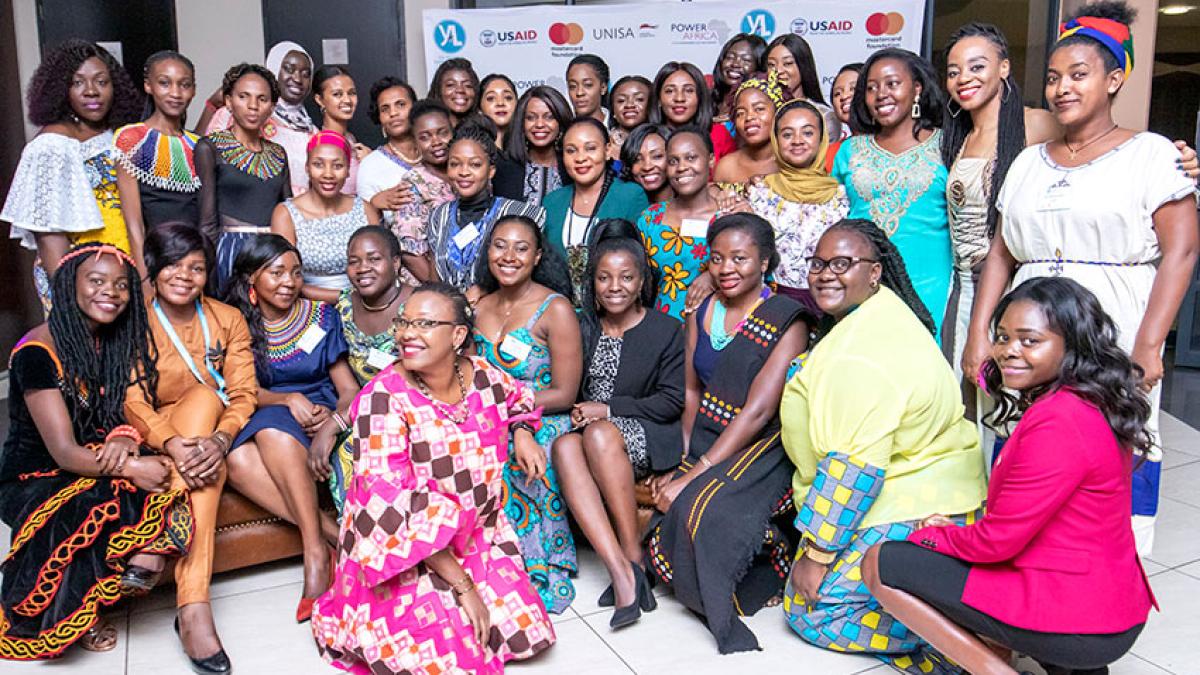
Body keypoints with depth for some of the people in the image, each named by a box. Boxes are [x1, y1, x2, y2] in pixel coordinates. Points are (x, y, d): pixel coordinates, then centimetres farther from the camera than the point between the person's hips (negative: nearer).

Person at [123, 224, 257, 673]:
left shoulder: (228, 319, 3)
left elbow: (243, 392, -7)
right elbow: (133, 402, -15)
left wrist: (220, 439, -29)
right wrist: (173, 444, -36)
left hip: (210, 436, 2)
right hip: (155, 442, -2)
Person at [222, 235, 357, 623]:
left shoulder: (321, 316, 4)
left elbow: (349, 390, -2)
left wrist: (329, 427, -23)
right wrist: (288, 399, -21)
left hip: (319, 415, -1)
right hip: (258, 425, 2)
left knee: (272, 430, -36)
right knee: (237, 460, -33)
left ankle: (316, 551, -34)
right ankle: (335, 536, -30)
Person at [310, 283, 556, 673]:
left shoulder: (483, 376, -6)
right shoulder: (385, 397, -21)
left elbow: (519, 395, 21)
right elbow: (393, 506, -25)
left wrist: (522, 431, -2)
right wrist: (462, 585, -24)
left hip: (475, 541, 5)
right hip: (405, 555, -5)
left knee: (523, 633, -5)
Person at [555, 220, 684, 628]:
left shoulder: (666, 330, 2)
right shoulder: (583, 327, 13)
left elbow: (672, 401, -5)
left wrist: (608, 409, -12)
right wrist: (575, 411, -8)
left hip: (644, 436, -3)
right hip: (588, 429, 4)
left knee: (599, 434, -35)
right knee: (564, 446, -31)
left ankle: (633, 555, -23)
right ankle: (620, 571, -37)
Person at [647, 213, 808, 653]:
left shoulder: (786, 322, -10)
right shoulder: (701, 315, 9)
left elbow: (759, 411, -18)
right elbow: (691, 392, 10)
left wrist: (694, 473, -22)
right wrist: (683, 459, -6)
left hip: (762, 447, -6)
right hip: (704, 443, 6)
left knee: (701, 506, -32)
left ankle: (723, 613, -12)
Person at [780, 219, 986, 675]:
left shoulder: (862, 355, -25)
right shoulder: (877, 314, 9)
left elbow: (854, 466, -27)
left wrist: (817, 553, -19)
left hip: (910, 516, -10)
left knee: (811, 611, -5)